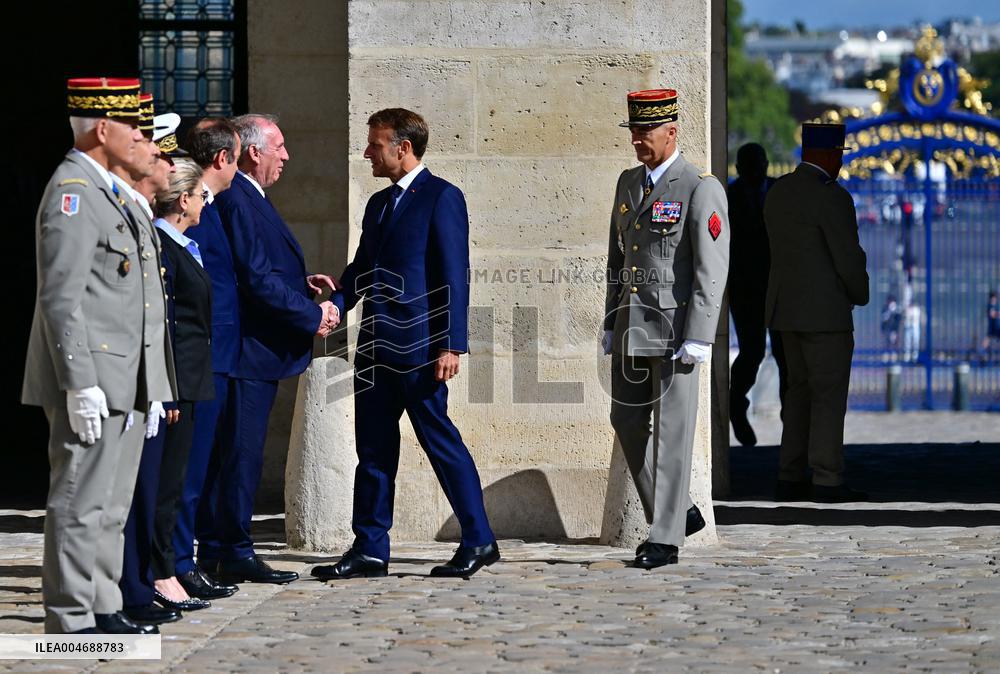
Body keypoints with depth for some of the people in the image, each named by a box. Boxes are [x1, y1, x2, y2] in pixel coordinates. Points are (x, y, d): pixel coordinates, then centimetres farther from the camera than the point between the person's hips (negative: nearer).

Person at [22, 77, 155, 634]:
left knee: (110, 506, 14)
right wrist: (81, 385, -23)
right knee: (80, 504, -6)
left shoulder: (104, 191, 18)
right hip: (91, 383, -10)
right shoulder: (72, 192, -14)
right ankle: (71, 621, -3)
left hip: (119, 382, 10)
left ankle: (102, 610, 20)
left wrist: (147, 384, 22)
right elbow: (60, 300, -19)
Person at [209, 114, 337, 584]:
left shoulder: (250, 200, 17)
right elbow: (256, 280, -21)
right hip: (249, 350, -11)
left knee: (242, 452, 12)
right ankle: (233, 553, -1)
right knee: (242, 451, -6)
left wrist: (302, 283, 11)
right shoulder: (237, 201, -16)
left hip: (258, 351, 11)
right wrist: (312, 315, -14)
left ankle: (220, 552, 17)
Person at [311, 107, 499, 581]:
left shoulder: (441, 198, -7)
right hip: (377, 346, 8)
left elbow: (454, 275, -11)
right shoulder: (379, 203, 18)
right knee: (374, 448, 9)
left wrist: (452, 344, -17)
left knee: (440, 441, -4)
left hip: (418, 346, -8)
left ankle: (478, 541, 4)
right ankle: (370, 549, 13)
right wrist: (335, 306, 0)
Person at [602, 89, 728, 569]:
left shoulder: (700, 190, -10)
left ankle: (666, 538, 2)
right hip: (632, 325, 8)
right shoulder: (628, 183, 13)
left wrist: (698, 339, -18)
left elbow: (711, 271, -14)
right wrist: (611, 324, 15)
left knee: (671, 431, -3)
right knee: (627, 421, 9)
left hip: (675, 326, -8)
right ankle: (679, 512, 23)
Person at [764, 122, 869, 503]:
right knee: (830, 396, -3)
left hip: (787, 308, 8)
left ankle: (790, 480, 12)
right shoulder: (832, 198, -16)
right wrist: (861, 296, 4)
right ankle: (827, 483, -4)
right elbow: (849, 259, -16)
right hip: (824, 312, -8)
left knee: (801, 392, 13)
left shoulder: (778, 193, 10)